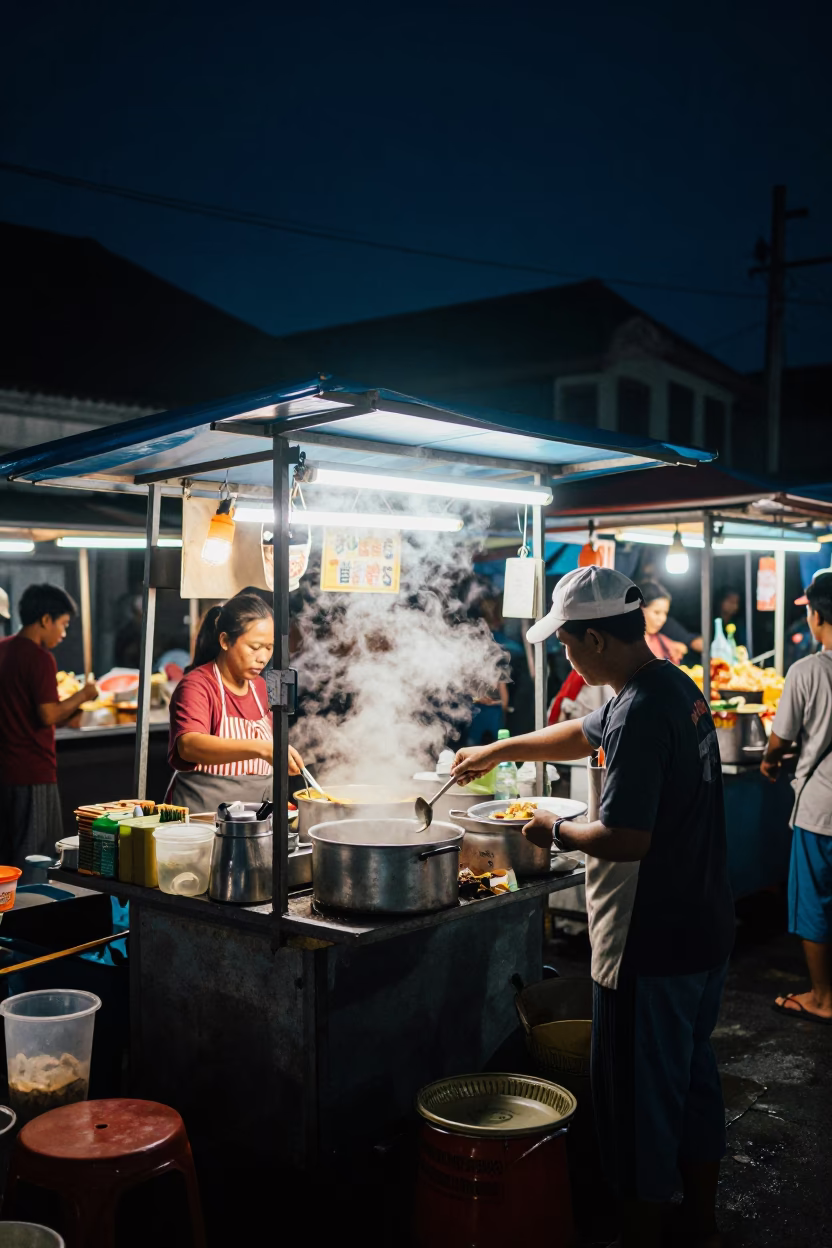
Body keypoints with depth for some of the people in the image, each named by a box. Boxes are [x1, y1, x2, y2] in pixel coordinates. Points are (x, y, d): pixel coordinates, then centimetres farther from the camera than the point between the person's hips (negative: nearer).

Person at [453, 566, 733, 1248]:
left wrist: (558, 830, -11)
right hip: (705, 932, 10)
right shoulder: (676, 686, 6)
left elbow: (627, 838, -29)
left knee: (638, 1096, 8)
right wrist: (497, 750, 27)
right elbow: (584, 734, 21)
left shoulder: (641, 712, -25)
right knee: (693, 1076, 23)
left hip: (652, 947, -10)